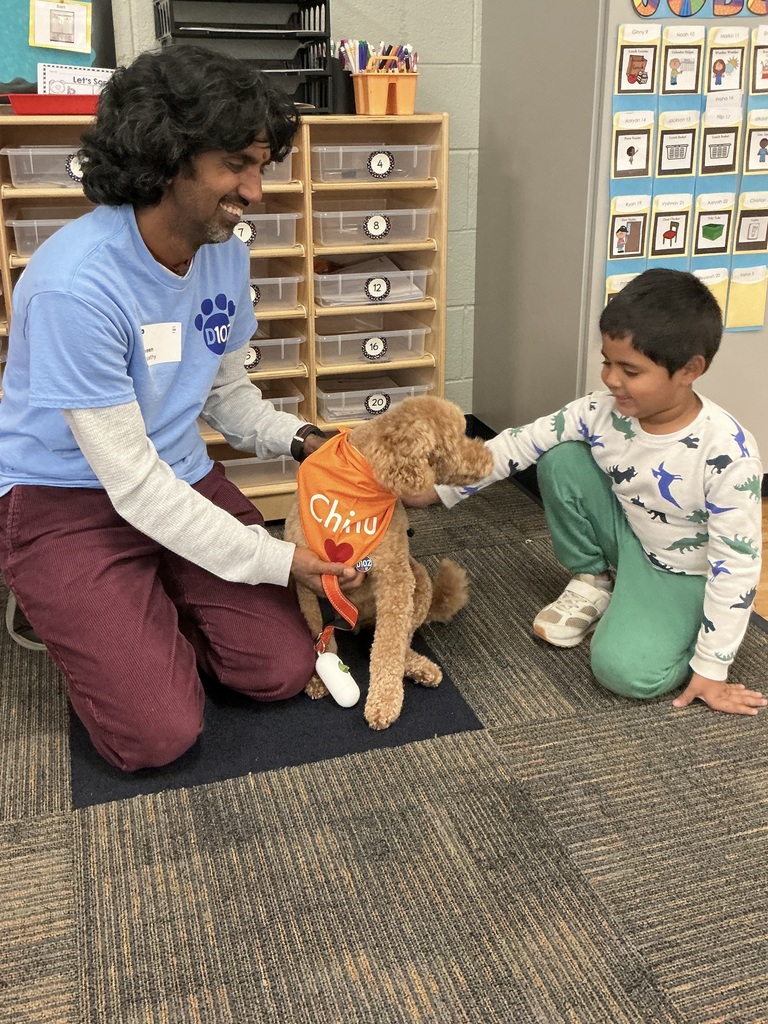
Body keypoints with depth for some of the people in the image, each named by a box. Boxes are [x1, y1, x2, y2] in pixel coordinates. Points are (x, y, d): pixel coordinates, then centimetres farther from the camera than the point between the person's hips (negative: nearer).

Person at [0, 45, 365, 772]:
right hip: (65, 502, -6)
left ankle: (145, 611, 21)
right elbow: (134, 484, -25)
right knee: (159, 734, -13)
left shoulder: (225, 253, -4)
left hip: (185, 479, 7)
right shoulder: (76, 283, -28)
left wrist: (300, 438, -10)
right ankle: (66, 610, 15)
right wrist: (276, 560, -23)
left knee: (282, 670, -3)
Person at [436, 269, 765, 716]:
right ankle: (593, 582, 5)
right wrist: (442, 486, -16)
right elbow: (520, 443, -9)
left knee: (625, 670, -28)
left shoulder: (726, 451, -31)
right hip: (628, 539, 5)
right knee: (560, 459, -16)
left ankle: (677, 625, 7)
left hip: (684, 575, -5)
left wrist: (711, 668, -21)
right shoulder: (603, 412, -17)